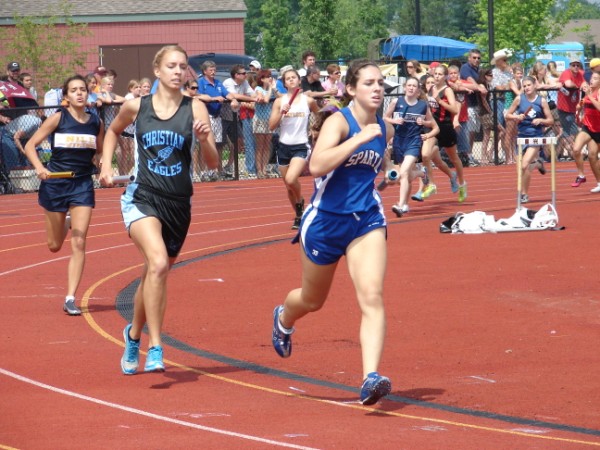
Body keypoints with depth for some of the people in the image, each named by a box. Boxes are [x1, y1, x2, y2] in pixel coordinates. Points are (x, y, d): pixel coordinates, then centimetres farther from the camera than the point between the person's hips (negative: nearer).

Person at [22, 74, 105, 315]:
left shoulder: (96, 122, 1)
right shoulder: (58, 118, -8)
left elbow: (101, 151, 16)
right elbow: (30, 145, -6)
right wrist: (39, 167, -23)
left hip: (83, 185, 1)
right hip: (56, 183, -1)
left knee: (79, 244, -8)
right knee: (55, 246, 13)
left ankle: (70, 299, -3)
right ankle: (64, 222, 50)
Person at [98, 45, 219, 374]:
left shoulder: (195, 109, -1)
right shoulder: (136, 106, 0)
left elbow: (213, 163, -4)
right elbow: (113, 131, 23)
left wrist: (204, 140, -23)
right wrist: (106, 166, 11)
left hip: (178, 204, 2)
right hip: (142, 198, -2)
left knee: (154, 276, 16)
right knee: (158, 263, -27)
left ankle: (134, 334, 43)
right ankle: (154, 349, -24)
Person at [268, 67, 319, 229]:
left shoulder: (308, 101, -1)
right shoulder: (280, 102, 1)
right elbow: (272, 126, -3)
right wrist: (281, 113, -15)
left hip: (301, 146, -3)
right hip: (284, 147, 3)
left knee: (291, 179, -25)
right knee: (288, 185, 11)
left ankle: (300, 203, 4)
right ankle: (299, 215, 31)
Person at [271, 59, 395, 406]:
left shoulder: (385, 129, 3)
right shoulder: (339, 122, -17)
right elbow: (317, 165, -36)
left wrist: (384, 165, 9)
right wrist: (362, 137, -36)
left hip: (367, 221, 3)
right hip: (326, 221, -3)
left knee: (372, 297, -19)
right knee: (313, 301, 19)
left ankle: (372, 378, -26)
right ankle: (283, 320, 56)